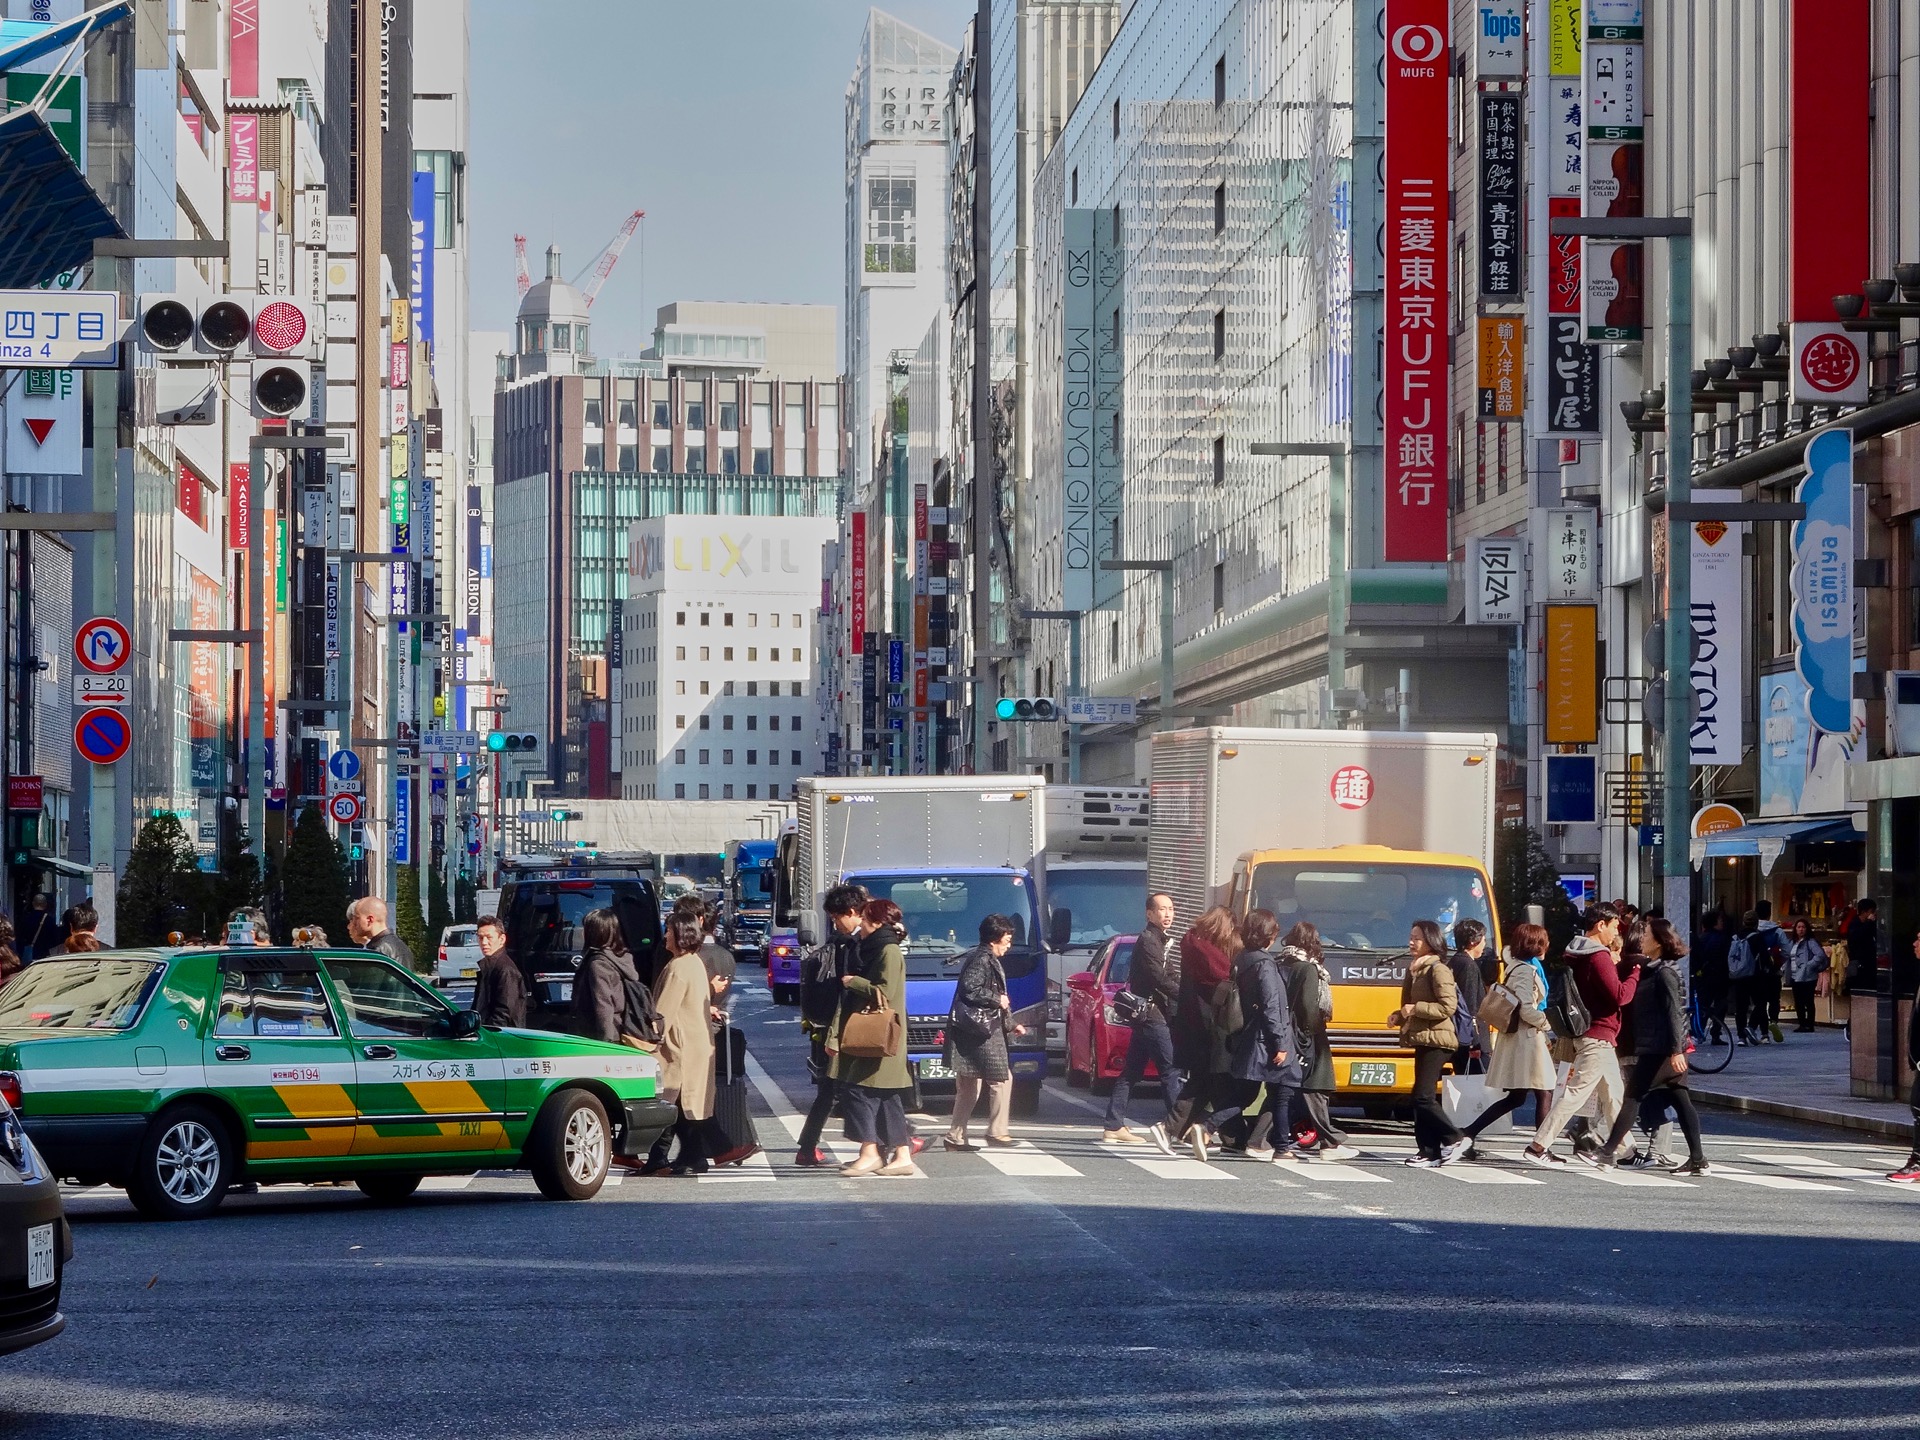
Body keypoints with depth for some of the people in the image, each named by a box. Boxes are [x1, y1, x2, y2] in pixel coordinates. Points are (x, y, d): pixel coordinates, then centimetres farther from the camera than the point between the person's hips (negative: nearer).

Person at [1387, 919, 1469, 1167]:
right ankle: (1429, 1151, 10)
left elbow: (1448, 1006, -20)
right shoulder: (1415, 969, 16)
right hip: (1423, 1040, 10)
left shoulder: (1438, 970, -13)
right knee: (1423, 1098, 8)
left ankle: (1455, 1139, -5)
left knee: (1423, 1097, -13)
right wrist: (1400, 1016, 6)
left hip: (1436, 1040, -10)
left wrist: (1415, 1009, -19)